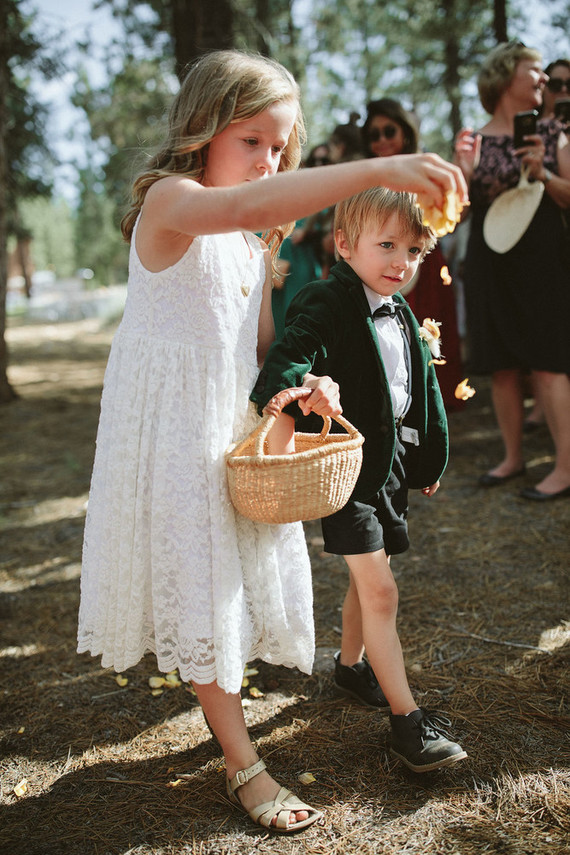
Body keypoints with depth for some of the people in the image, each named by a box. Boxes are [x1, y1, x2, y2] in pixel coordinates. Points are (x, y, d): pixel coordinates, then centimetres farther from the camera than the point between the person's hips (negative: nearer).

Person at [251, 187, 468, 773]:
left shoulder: (402, 316, 10)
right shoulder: (325, 305, -16)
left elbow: (422, 390, 19)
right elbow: (290, 358, -33)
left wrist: (428, 459, 22)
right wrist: (287, 421, -51)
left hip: (390, 459, 8)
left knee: (368, 578, 21)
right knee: (379, 590, -7)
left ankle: (351, 664, 43)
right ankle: (407, 719, 1)